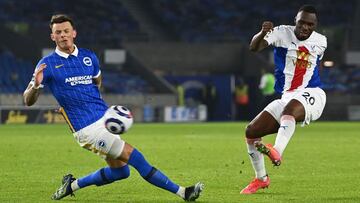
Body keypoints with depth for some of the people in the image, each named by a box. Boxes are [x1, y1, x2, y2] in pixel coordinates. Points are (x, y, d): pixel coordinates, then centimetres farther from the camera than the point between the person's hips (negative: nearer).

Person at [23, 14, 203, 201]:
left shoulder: (89, 57, 9)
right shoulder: (47, 64, -6)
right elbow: (28, 100, -6)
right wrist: (35, 85, -26)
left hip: (104, 118, 7)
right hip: (87, 128, -7)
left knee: (119, 171, 8)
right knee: (135, 158, -10)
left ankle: (72, 185, 23)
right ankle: (181, 192, -3)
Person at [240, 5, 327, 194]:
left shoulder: (320, 41, 6)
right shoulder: (283, 33, -3)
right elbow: (254, 47, -23)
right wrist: (263, 33, -43)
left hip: (311, 94, -3)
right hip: (286, 97, 3)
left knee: (289, 109, -38)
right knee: (251, 131, 0)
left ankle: (277, 152, -60)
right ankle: (261, 178, 19)